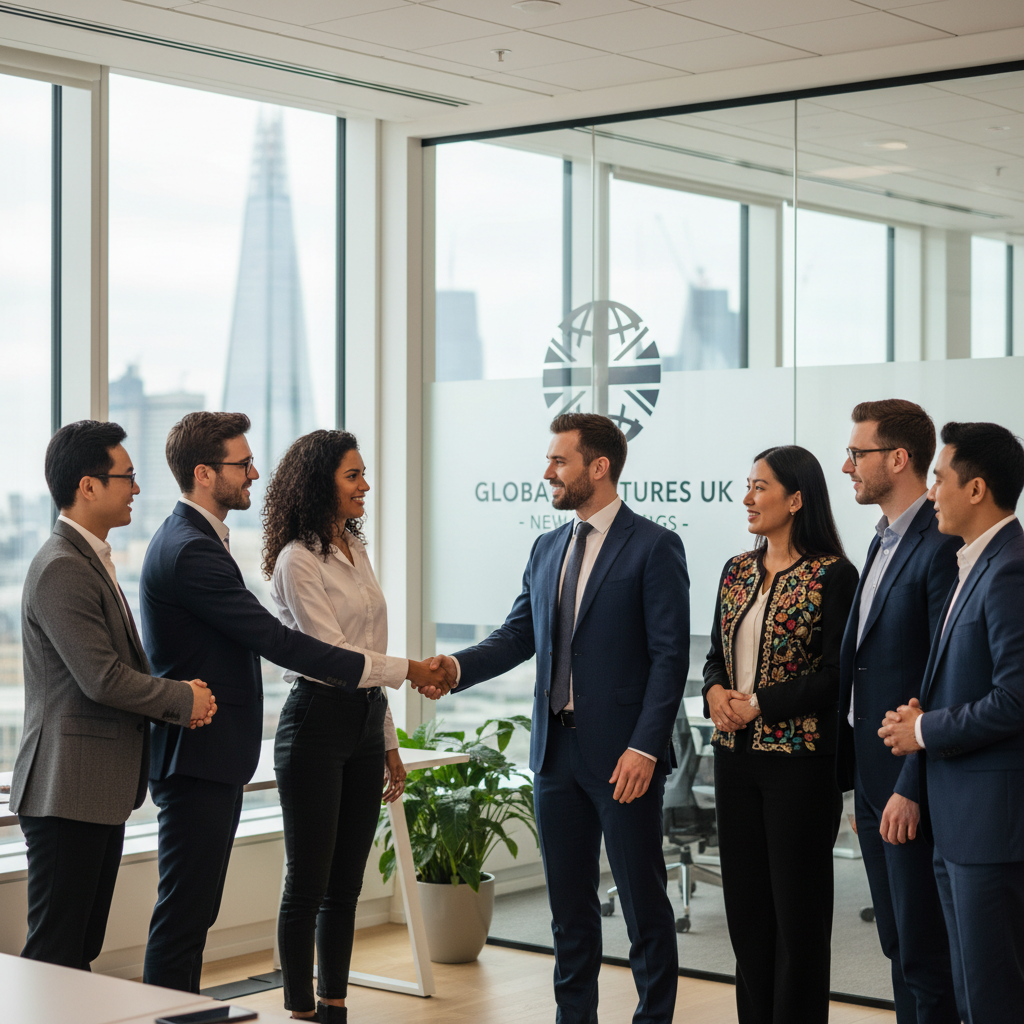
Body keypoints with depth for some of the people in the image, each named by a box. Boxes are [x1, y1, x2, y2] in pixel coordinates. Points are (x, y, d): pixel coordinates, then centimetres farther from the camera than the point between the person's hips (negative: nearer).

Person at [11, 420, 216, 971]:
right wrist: (183, 699, -7)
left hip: (101, 792, 10)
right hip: (68, 792, -10)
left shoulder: (92, 560, 17)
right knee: (55, 951, -6)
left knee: (82, 948, 13)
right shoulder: (62, 569, -17)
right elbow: (102, 679, -22)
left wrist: (181, 697, 2)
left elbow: (123, 665, 20)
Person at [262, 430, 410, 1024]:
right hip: (317, 723, -8)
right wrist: (412, 669, -12)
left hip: (365, 723, 8)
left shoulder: (356, 550, 14)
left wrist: (390, 744, 17)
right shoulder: (298, 559, -10)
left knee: (347, 884, 11)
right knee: (309, 883, -1)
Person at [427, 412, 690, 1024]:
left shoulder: (654, 547, -7)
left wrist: (644, 748, -18)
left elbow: (670, 657, -11)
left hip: (623, 754, -6)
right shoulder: (548, 549, 14)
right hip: (556, 748, 6)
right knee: (569, 901, 13)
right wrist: (457, 667, -8)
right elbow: (519, 635, 11)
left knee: (643, 900, 2)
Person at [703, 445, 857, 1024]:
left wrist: (758, 705, -15)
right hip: (736, 757, 6)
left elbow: (837, 674, -13)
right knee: (744, 901, 12)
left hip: (800, 759, -6)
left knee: (798, 906, 2)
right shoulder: (737, 571, 10)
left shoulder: (833, 575, -10)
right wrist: (716, 692, -5)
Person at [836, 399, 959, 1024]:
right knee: (900, 948, 16)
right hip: (874, 779, 10)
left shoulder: (942, 546, -16)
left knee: (926, 953, -1)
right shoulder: (884, 542, 15)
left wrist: (912, 789, -21)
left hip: (913, 787, -9)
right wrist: (859, 781, 16)